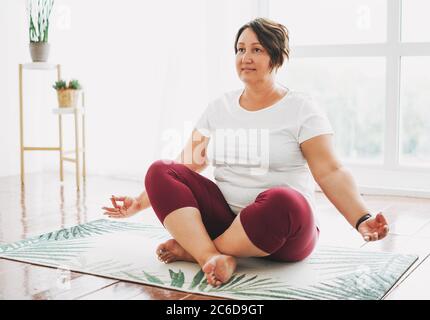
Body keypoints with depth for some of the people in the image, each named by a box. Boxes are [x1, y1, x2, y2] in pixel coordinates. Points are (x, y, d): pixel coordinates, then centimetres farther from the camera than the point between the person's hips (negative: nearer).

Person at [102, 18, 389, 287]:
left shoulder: (301, 108, -4)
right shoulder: (220, 107, 10)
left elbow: (331, 173, -14)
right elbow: (186, 165, 11)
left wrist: (362, 220, -30)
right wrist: (140, 203, 4)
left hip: (283, 228, -4)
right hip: (225, 217, 4)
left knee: (283, 202, -39)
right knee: (160, 172, -15)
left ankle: (194, 249, -20)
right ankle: (214, 258, -34)